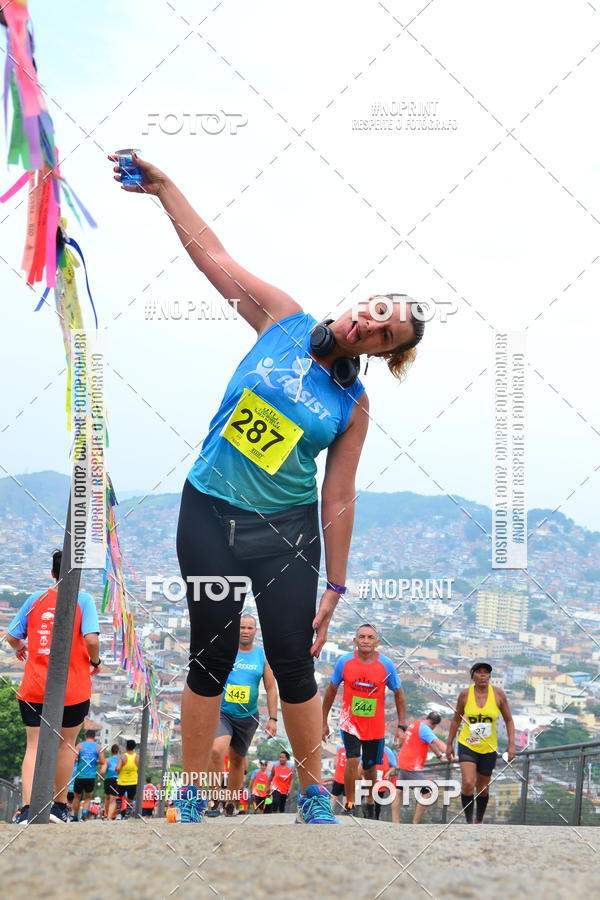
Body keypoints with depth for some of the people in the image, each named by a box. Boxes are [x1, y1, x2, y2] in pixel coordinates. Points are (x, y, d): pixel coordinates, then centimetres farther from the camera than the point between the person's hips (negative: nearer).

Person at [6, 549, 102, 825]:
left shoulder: (36, 598, 6)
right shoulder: (83, 599, -4)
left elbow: (12, 636, 9)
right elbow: (91, 638, -15)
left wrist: (20, 648, 32)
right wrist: (95, 661, 5)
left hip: (33, 688, 2)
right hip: (73, 688, -2)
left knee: (34, 746, 1)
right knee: (66, 744, 15)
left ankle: (27, 809, -14)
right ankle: (59, 807, 19)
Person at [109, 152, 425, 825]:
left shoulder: (353, 405, -3)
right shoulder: (284, 321, -2)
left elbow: (338, 497, -3)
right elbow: (212, 254, -1)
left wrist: (335, 587, -5)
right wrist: (162, 185, -8)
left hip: (287, 530, 0)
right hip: (209, 515, 1)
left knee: (293, 663, 0)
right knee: (212, 656, 6)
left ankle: (313, 793, 22)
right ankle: (190, 798, 21)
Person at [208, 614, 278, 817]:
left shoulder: (262, 655, 2)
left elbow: (271, 688, 6)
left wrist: (272, 718, -1)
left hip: (248, 717, 3)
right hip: (221, 712, -2)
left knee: (237, 759, 13)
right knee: (216, 751, -25)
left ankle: (230, 803, 28)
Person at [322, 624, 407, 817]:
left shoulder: (386, 664, -9)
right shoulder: (344, 662, -9)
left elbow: (398, 694, 2)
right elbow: (331, 691, 3)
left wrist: (401, 726, -2)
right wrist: (324, 722, 6)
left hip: (376, 725, 1)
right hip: (350, 722, -1)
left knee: (370, 766, 13)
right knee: (352, 760, -18)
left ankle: (370, 801, 38)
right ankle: (349, 806, -4)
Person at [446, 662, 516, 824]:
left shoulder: (498, 694, -7)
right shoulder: (465, 694, -6)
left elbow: (508, 720, 1)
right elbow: (456, 720, 7)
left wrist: (511, 744, -7)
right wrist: (449, 744, 8)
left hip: (489, 748, 1)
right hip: (467, 745, -1)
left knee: (483, 788, 11)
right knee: (467, 783, -19)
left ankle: (479, 821, 33)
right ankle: (468, 821, -5)